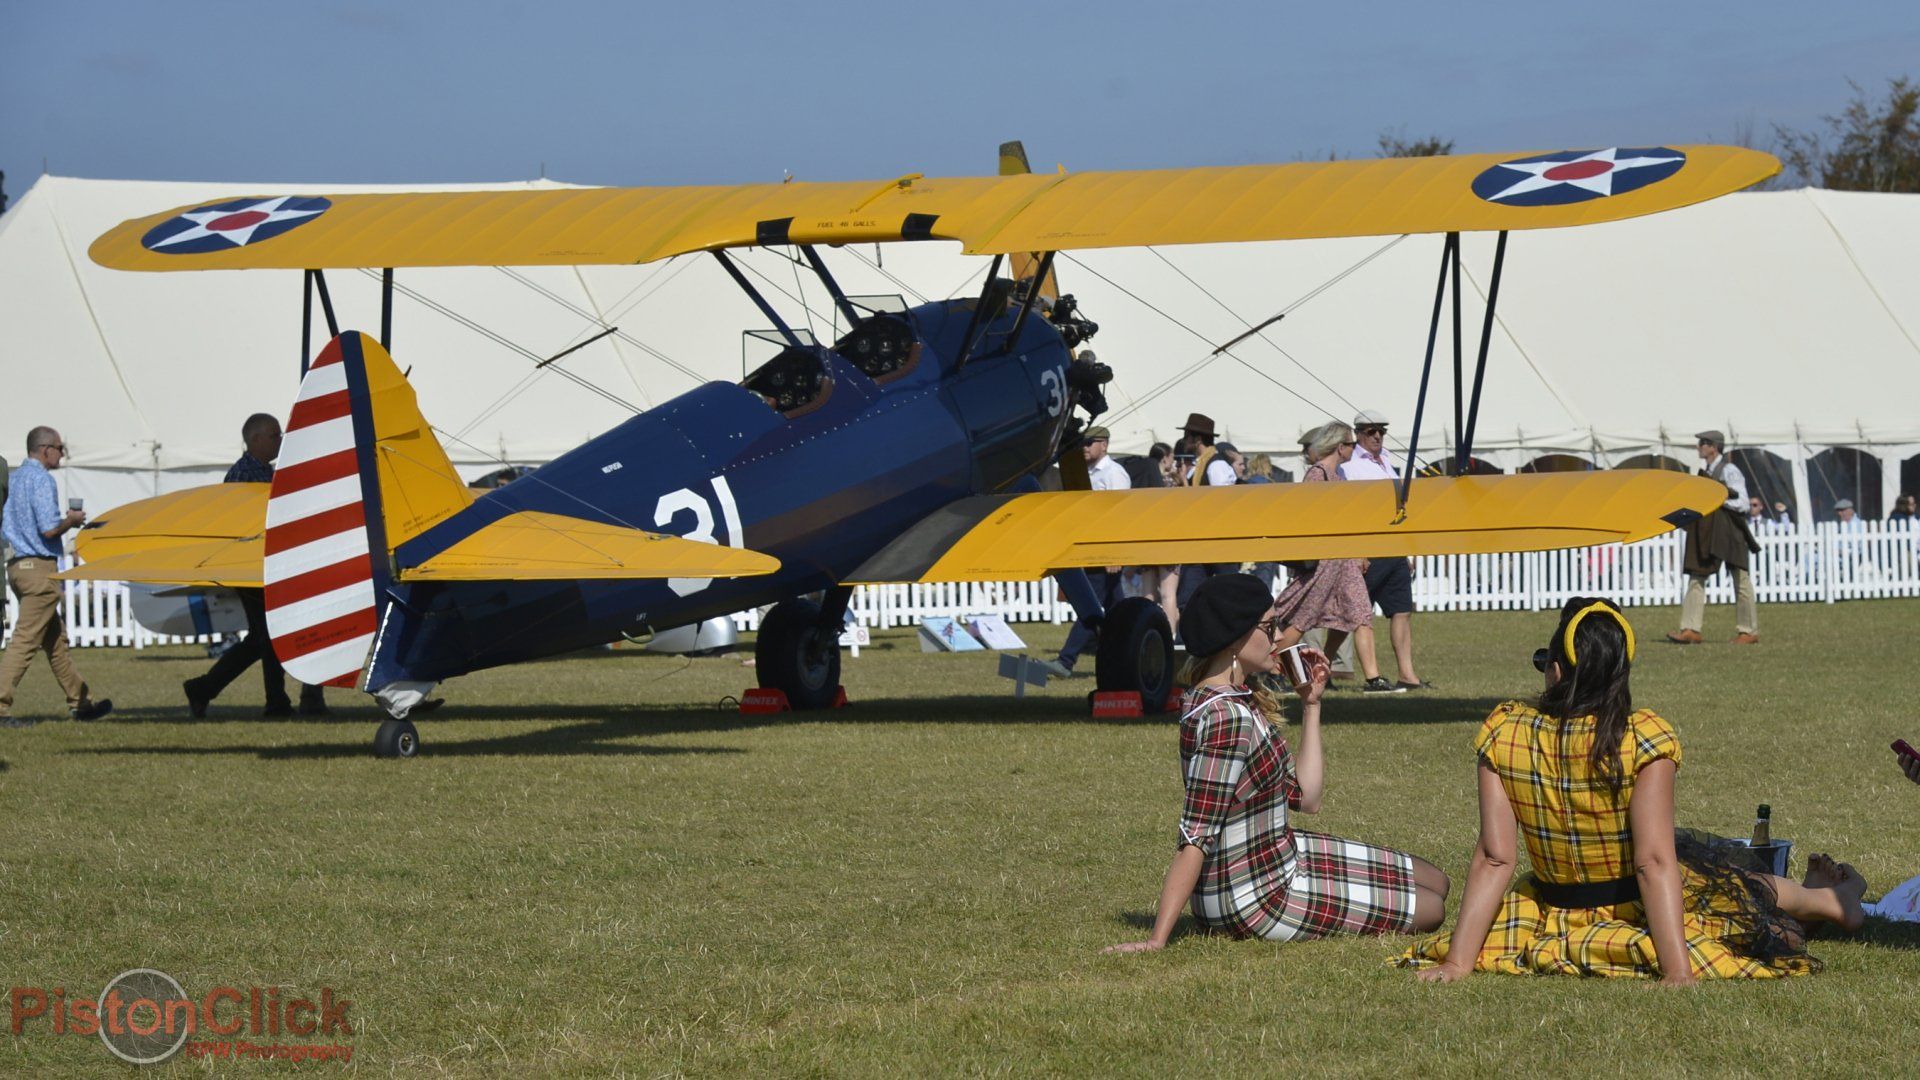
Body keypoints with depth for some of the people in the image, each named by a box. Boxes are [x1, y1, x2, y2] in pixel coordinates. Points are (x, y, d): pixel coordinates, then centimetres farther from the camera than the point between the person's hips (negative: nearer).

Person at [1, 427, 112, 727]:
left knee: (55, 639, 16)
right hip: (40, 567, -10)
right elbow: (49, 529, -21)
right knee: (26, 640, -10)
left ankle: (80, 701, 24)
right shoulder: (41, 480, -14)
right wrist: (71, 521, 0)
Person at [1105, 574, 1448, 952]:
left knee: (1434, 882, 18)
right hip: (1253, 898, -10)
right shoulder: (1225, 719, -26)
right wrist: (1157, 940, -29)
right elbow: (1195, 836, -28)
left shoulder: (1243, 699, 5)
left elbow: (1305, 797, 7)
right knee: (1430, 909, 1)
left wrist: (1311, 704, 7)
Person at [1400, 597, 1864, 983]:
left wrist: (1457, 961, -11)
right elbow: (1654, 862, -27)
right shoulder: (1644, 739, -24)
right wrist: (1678, 973, -27)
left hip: (1555, 910, 4)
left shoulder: (1503, 734, -15)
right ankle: (1832, 900, 59)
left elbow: (1494, 859, -15)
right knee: (1738, 879, 30)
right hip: (1632, 910, -4)